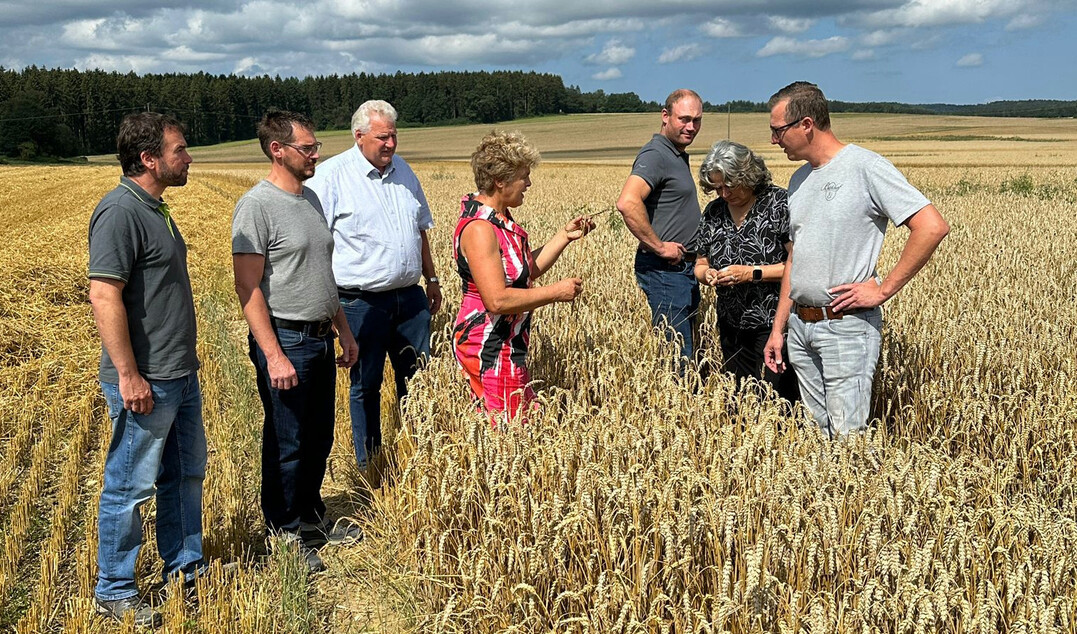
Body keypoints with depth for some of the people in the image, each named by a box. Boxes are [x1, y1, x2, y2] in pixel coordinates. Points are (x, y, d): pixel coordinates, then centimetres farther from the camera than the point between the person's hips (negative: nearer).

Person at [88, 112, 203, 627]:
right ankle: (114, 592, 18)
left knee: (187, 473, 19)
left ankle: (185, 568, 34)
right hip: (145, 383, -10)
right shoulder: (120, 212, -18)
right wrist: (128, 375, -23)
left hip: (181, 376, 10)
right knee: (131, 487, 3)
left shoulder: (154, 208, 12)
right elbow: (103, 296, -23)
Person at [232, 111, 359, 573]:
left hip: (320, 339, 8)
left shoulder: (310, 198, 12)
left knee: (319, 440, 17)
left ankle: (310, 519, 34)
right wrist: (273, 355, -22)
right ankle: (284, 534, 18)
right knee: (286, 446, 3)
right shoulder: (257, 205, -14)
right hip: (284, 340, -8)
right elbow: (247, 287, -17)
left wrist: (343, 329, 19)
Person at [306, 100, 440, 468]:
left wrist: (431, 278, 21)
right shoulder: (331, 175, -8)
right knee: (365, 386, 6)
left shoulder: (403, 170, 11)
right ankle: (369, 468, 19)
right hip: (362, 302, -5)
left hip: (410, 297, 6)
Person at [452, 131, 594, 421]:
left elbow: (527, 270, 18)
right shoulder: (478, 228, -22)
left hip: (509, 343, 10)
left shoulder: (500, 218, 11)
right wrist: (555, 292, -19)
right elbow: (497, 300, -28)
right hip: (490, 348, -10)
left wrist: (565, 235, 10)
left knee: (527, 417, 13)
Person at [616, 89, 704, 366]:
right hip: (664, 270, -10)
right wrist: (659, 247, -23)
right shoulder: (656, 154, -15)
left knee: (686, 351, 15)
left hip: (682, 268, 10)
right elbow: (627, 203, -32)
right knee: (678, 357, -9)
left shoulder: (678, 155, 17)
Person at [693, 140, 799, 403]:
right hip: (731, 328, 6)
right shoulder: (713, 211, 8)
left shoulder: (779, 203, -10)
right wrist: (707, 274, -7)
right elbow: (700, 265, 16)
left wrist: (752, 273, -20)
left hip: (773, 324, -6)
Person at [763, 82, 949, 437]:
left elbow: (932, 227, -17)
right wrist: (778, 328, 15)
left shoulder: (865, 167, -9)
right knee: (817, 435, 12)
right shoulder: (799, 180, 15)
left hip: (846, 326, -7)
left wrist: (883, 290, -15)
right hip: (799, 327, 7)